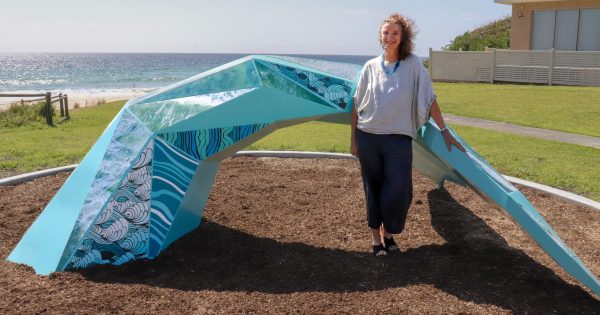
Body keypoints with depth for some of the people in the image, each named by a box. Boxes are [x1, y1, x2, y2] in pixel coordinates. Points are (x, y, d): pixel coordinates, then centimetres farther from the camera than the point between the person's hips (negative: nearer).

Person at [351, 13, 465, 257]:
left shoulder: (413, 64, -2)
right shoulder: (371, 66, 4)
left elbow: (429, 100, 0)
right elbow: (357, 105, 8)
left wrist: (444, 131, -2)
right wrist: (353, 140, 6)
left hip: (399, 140, -2)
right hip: (368, 138, 2)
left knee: (398, 192, -5)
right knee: (373, 191, 9)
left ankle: (388, 233, 22)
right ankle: (376, 238, 24)